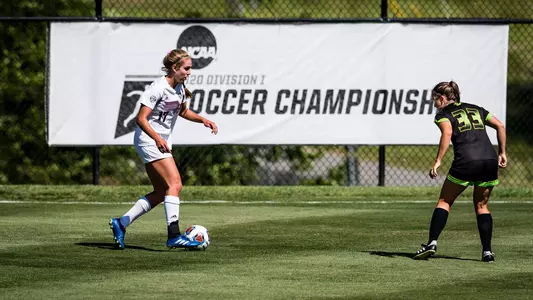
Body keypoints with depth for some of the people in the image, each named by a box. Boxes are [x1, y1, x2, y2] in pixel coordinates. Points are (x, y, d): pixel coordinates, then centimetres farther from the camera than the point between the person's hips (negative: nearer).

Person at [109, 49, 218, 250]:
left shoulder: (180, 88, 7)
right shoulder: (159, 88, -19)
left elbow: (183, 111, 26)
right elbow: (141, 119, -21)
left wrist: (203, 120, 9)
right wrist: (157, 139, -34)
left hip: (162, 142, 10)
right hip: (148, 140, -10)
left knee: (161, 193, 8)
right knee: (175, 184, -19)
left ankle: (121, 223, 14)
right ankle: (174, 236, -24)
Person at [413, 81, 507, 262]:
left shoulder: (444, 114, 9)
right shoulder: (476, 109, 25)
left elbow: (447, 132, -12)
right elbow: (500, 126, 18)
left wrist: (438, 161, -14)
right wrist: (502, 153, 21)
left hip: (466, 162, -4)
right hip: (490, 161, 4)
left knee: (444, 201, 11)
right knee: (481, 206, 18)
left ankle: (432, 243, -3)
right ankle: (487, 251, 8)